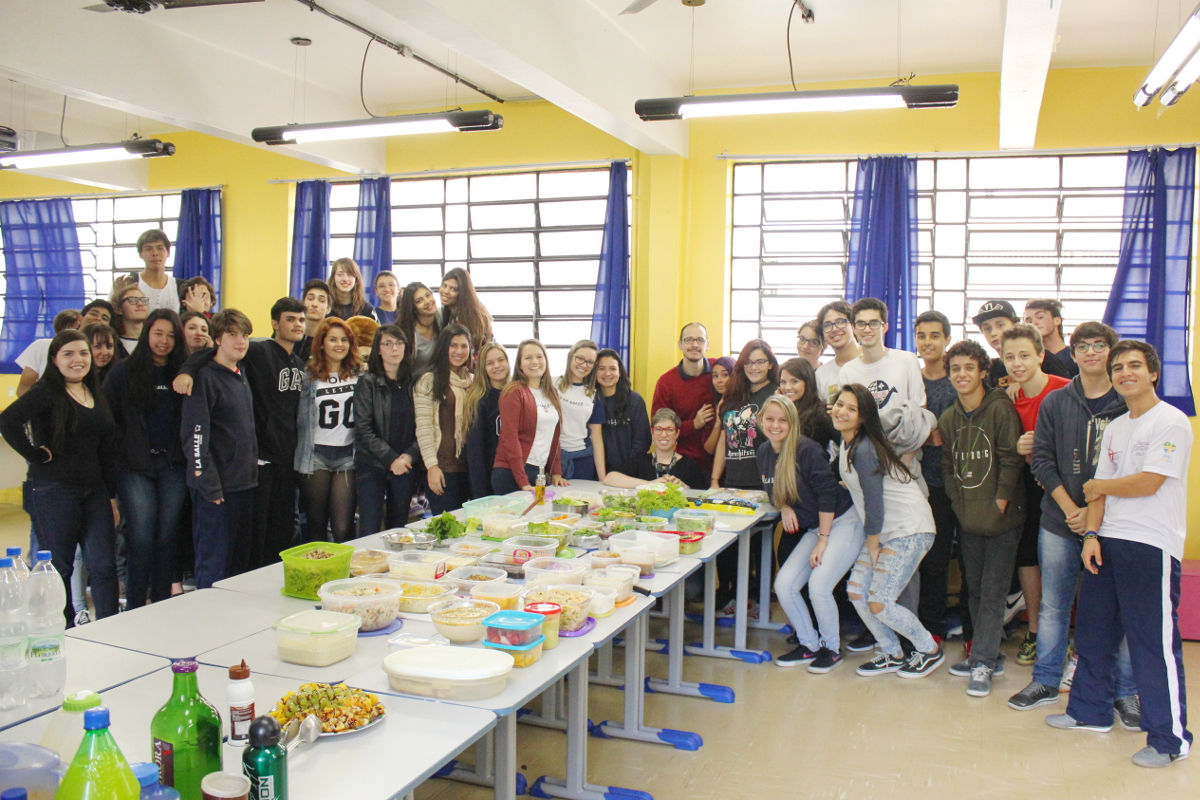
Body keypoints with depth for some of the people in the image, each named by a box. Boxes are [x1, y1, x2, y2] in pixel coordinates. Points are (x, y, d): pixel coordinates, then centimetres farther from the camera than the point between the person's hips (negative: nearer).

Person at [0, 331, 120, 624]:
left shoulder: (96, 394, 14)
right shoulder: (46, 392, -7)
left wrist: (111, 494, 14)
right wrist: (36, 454, -17)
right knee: (59, 568, 5)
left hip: (94, 491, 6)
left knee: (104, 565, 3)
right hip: (54, 492, -6)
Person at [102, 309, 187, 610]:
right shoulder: (123, 372, 2)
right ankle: (135, 610, 9)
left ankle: (163, 606, 18)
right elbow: (107, 419, 0)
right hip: (135, 468, -2)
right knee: (142, 538, -3)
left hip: (173, 466, 2)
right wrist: (121, 452, -6)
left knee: (166, 537, 7)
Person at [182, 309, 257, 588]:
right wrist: (209, 486, -19)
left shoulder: (242, 376, 13)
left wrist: (252, 468, 13)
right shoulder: (205, 377, -11)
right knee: (214, 565, -2)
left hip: (244, 482, 8)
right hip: (218, 488, -8)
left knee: (240, 562, 14)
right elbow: (195, 436, -16)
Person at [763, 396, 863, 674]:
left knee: (818, 586, -19)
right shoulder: (764, 452, 3)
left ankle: (832, 649, 5)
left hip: (843, 522, -8)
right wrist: (784, 506, -5)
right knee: (783, 585, -4)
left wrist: (823, 539, -17)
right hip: (813, 528, 8)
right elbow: (775, 490, 17)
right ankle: (809, 645, 15)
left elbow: (828, 493, -20)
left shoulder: (806, 450, -20)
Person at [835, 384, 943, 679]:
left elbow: (874, 504, -19)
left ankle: (930, 650, 14)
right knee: (856, 590, 2)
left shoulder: (864, 450, -22)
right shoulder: (846, 444, 5)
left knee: (878, 603, -10)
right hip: (885, 530, 9)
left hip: (910, 530, -9)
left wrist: (872, 546, -8)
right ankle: (892, 655, 20)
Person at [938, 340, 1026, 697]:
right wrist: (959, 503, 2)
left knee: (993, 591, -3)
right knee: (975, 589, 12)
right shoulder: (948, 418, 9)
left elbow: (1011, 460, -12)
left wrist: (999, 504, -14)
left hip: (1001, 519, -6)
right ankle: (988, 655, 24)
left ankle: (983, 662, 2)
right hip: (968, 520, 6)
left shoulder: (1001, 409, -10)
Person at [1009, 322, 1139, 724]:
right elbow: (1042, 461, 1)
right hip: (1060, 523, 2)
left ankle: (1125, 692, 19)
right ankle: (1046, 682, 23)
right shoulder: (1054, 402, 5)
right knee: (1053, 606, 10)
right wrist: (1071, 509, -9)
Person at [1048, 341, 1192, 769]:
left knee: (1154, 641, -4)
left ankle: (1170, 738, 8)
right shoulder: (1114, 428, 16)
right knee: (1092, 632, 14)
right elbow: (1100, 488, 13)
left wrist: (1100, 487, 0)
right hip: (1108, 541, 8)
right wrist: (1092, 534, 1)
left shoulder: (1171, 421, -7)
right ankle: (1091, 712, 30)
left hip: (1152, 545, -8)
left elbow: (1148, 483, -15)